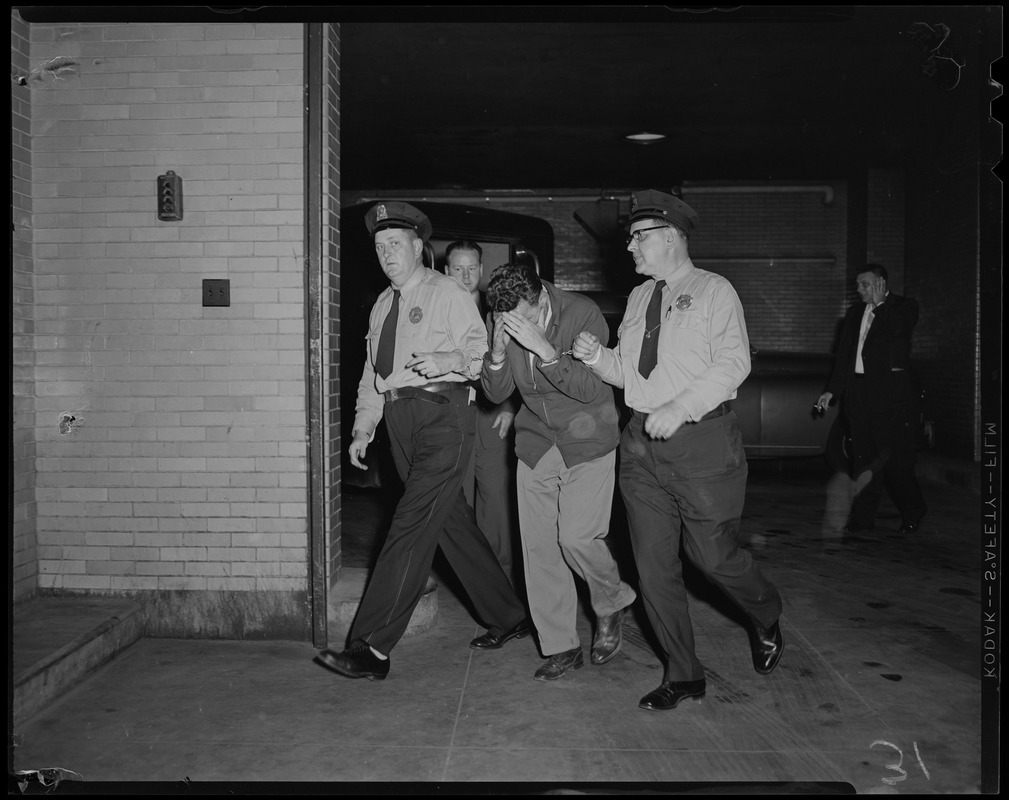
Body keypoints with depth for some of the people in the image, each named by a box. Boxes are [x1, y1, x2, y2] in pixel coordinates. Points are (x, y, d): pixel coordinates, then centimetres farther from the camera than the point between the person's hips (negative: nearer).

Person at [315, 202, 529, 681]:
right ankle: (507, 618, 27)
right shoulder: (382, 305, 20)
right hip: (399, 419, 8)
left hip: (442, 416, -8)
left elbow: (481, 350, -7)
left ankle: (371, 649, -10)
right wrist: (363, 430, 14)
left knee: (412, 525, -12)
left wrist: (446, 361, -25)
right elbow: (371, 374, 20)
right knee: (452, 522, 13)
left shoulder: (447, 294, -1)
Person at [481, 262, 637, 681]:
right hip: (536, 442, 5)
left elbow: (591, 389, -23)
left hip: (586, 440, -4)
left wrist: (543, 348, -32)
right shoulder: (506, 325, -3)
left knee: (576, 535, -15)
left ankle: (611, 603, 18)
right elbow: (495, 393, 2)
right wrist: (498, 353, -18)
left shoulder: (583, 313, -17)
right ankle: (561, 647, 15)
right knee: (537, 544, 2)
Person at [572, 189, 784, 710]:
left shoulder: (714, 291, -2)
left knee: (713, 555, 1)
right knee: (653, 565, 6)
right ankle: (683, 675, 21)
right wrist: (596, 356, -4)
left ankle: (767, 618, 35)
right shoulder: (638, 297, 16)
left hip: (702, 442, -6)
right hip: (642, 443, 6)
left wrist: (680, 407, -24)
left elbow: (733, 363, -14)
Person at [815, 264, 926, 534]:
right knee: (863, 456, 5)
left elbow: (897, 328, -21)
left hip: (891, 393, -5)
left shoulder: (904, 307, 2)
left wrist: (879, 303, -6)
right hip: (858, 393, 5)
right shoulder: (855, 312, 17)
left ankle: (912, 513, 16)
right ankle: (863, 516, 11)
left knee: (895, 456, -3)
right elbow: (843, 355, 18)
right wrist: (832, 390, 12)